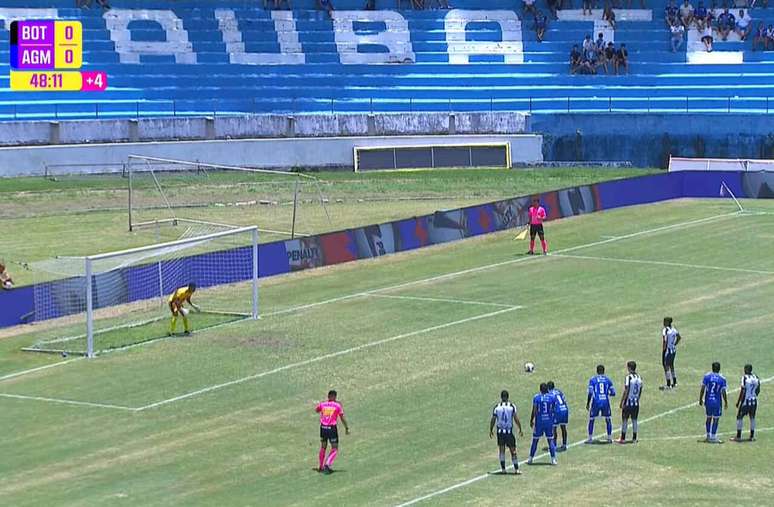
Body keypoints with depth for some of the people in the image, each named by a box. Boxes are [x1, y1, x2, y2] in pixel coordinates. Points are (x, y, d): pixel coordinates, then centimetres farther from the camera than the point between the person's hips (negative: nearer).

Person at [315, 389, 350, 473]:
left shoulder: (322, 404, 2)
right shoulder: (337, 405, -6)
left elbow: (316, 410, 23)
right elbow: (342, 418, -4)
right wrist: (347, 428, 5)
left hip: (323, 428, 4)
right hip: (332, 428, -4)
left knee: (323, 448, 20)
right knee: (334, 450, 5)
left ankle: (321, 467, 28)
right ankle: (327, 464, -15)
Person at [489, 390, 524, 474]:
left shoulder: (496, 407, -3)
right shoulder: (512, 406, -6)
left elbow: (493, 420, -1)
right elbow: (516, 419, -5)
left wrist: (491, 430, 12)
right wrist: (520, 430, 5)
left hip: (500, 432, 1)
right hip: (509, 432, -1)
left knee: (502, 450, 12)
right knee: (513, 451, 4)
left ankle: (503, 469, 11)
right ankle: (516, 469, 2)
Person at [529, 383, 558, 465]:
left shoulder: (536, 397, -6)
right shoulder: (552, 397, -1)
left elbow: (534, 411, -7)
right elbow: (553, 410, 6)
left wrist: (531, 421, 1)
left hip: (539, 421, -1)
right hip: (549, 421, 1)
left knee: (535, 440, 8)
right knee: (550, 440, 7)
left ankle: (530, 459, 13)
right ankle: (553, 459, 2)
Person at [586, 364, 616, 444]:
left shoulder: (593, 380, 0)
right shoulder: (608, 380, 7)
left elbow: (590, 393, -6)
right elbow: (613, 393, 6)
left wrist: (587, 404, 2)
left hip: (596, 402, -2)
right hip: (605, 402, 2)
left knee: (591, 420, 12)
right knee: (608, 419, 17)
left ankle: (590, 439, 10)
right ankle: (609, 438, 15)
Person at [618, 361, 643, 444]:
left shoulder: (628, 377, -14)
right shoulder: (639, 378, 4)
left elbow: (626, 391, -15)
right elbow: (640, 391, 10)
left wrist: (621, 402, -10)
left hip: (628, 402, -5)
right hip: (636, 403, 5)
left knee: (625, 420, 3)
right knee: (634, 420, 11)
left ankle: (623, 438, 6)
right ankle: (634, 439, 13)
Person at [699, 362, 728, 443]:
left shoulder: (707, 376, -2)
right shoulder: (722, 379, -7)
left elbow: (702, 389, -2)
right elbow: (723, 392, -7)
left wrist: (700, 399, 8)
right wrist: (726, 403, 5)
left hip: (708, 401, 3)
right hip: (717, 402, -3)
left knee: (709, 418, 18)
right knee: (716, 419, 6)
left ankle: (708, 436, 25)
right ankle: (713, 437, 6)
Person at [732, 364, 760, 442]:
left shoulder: (744, 377, -13)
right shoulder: (756, 378, 5)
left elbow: (742, 391, -14)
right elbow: (758, 390, 10)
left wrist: (738, 401, -8)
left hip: (745, 401, -6)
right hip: (754, 401, 6)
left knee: (740, 417, 3)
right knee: (752, 418, 15)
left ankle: (738, 437, 2)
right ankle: (752, 436, 18)